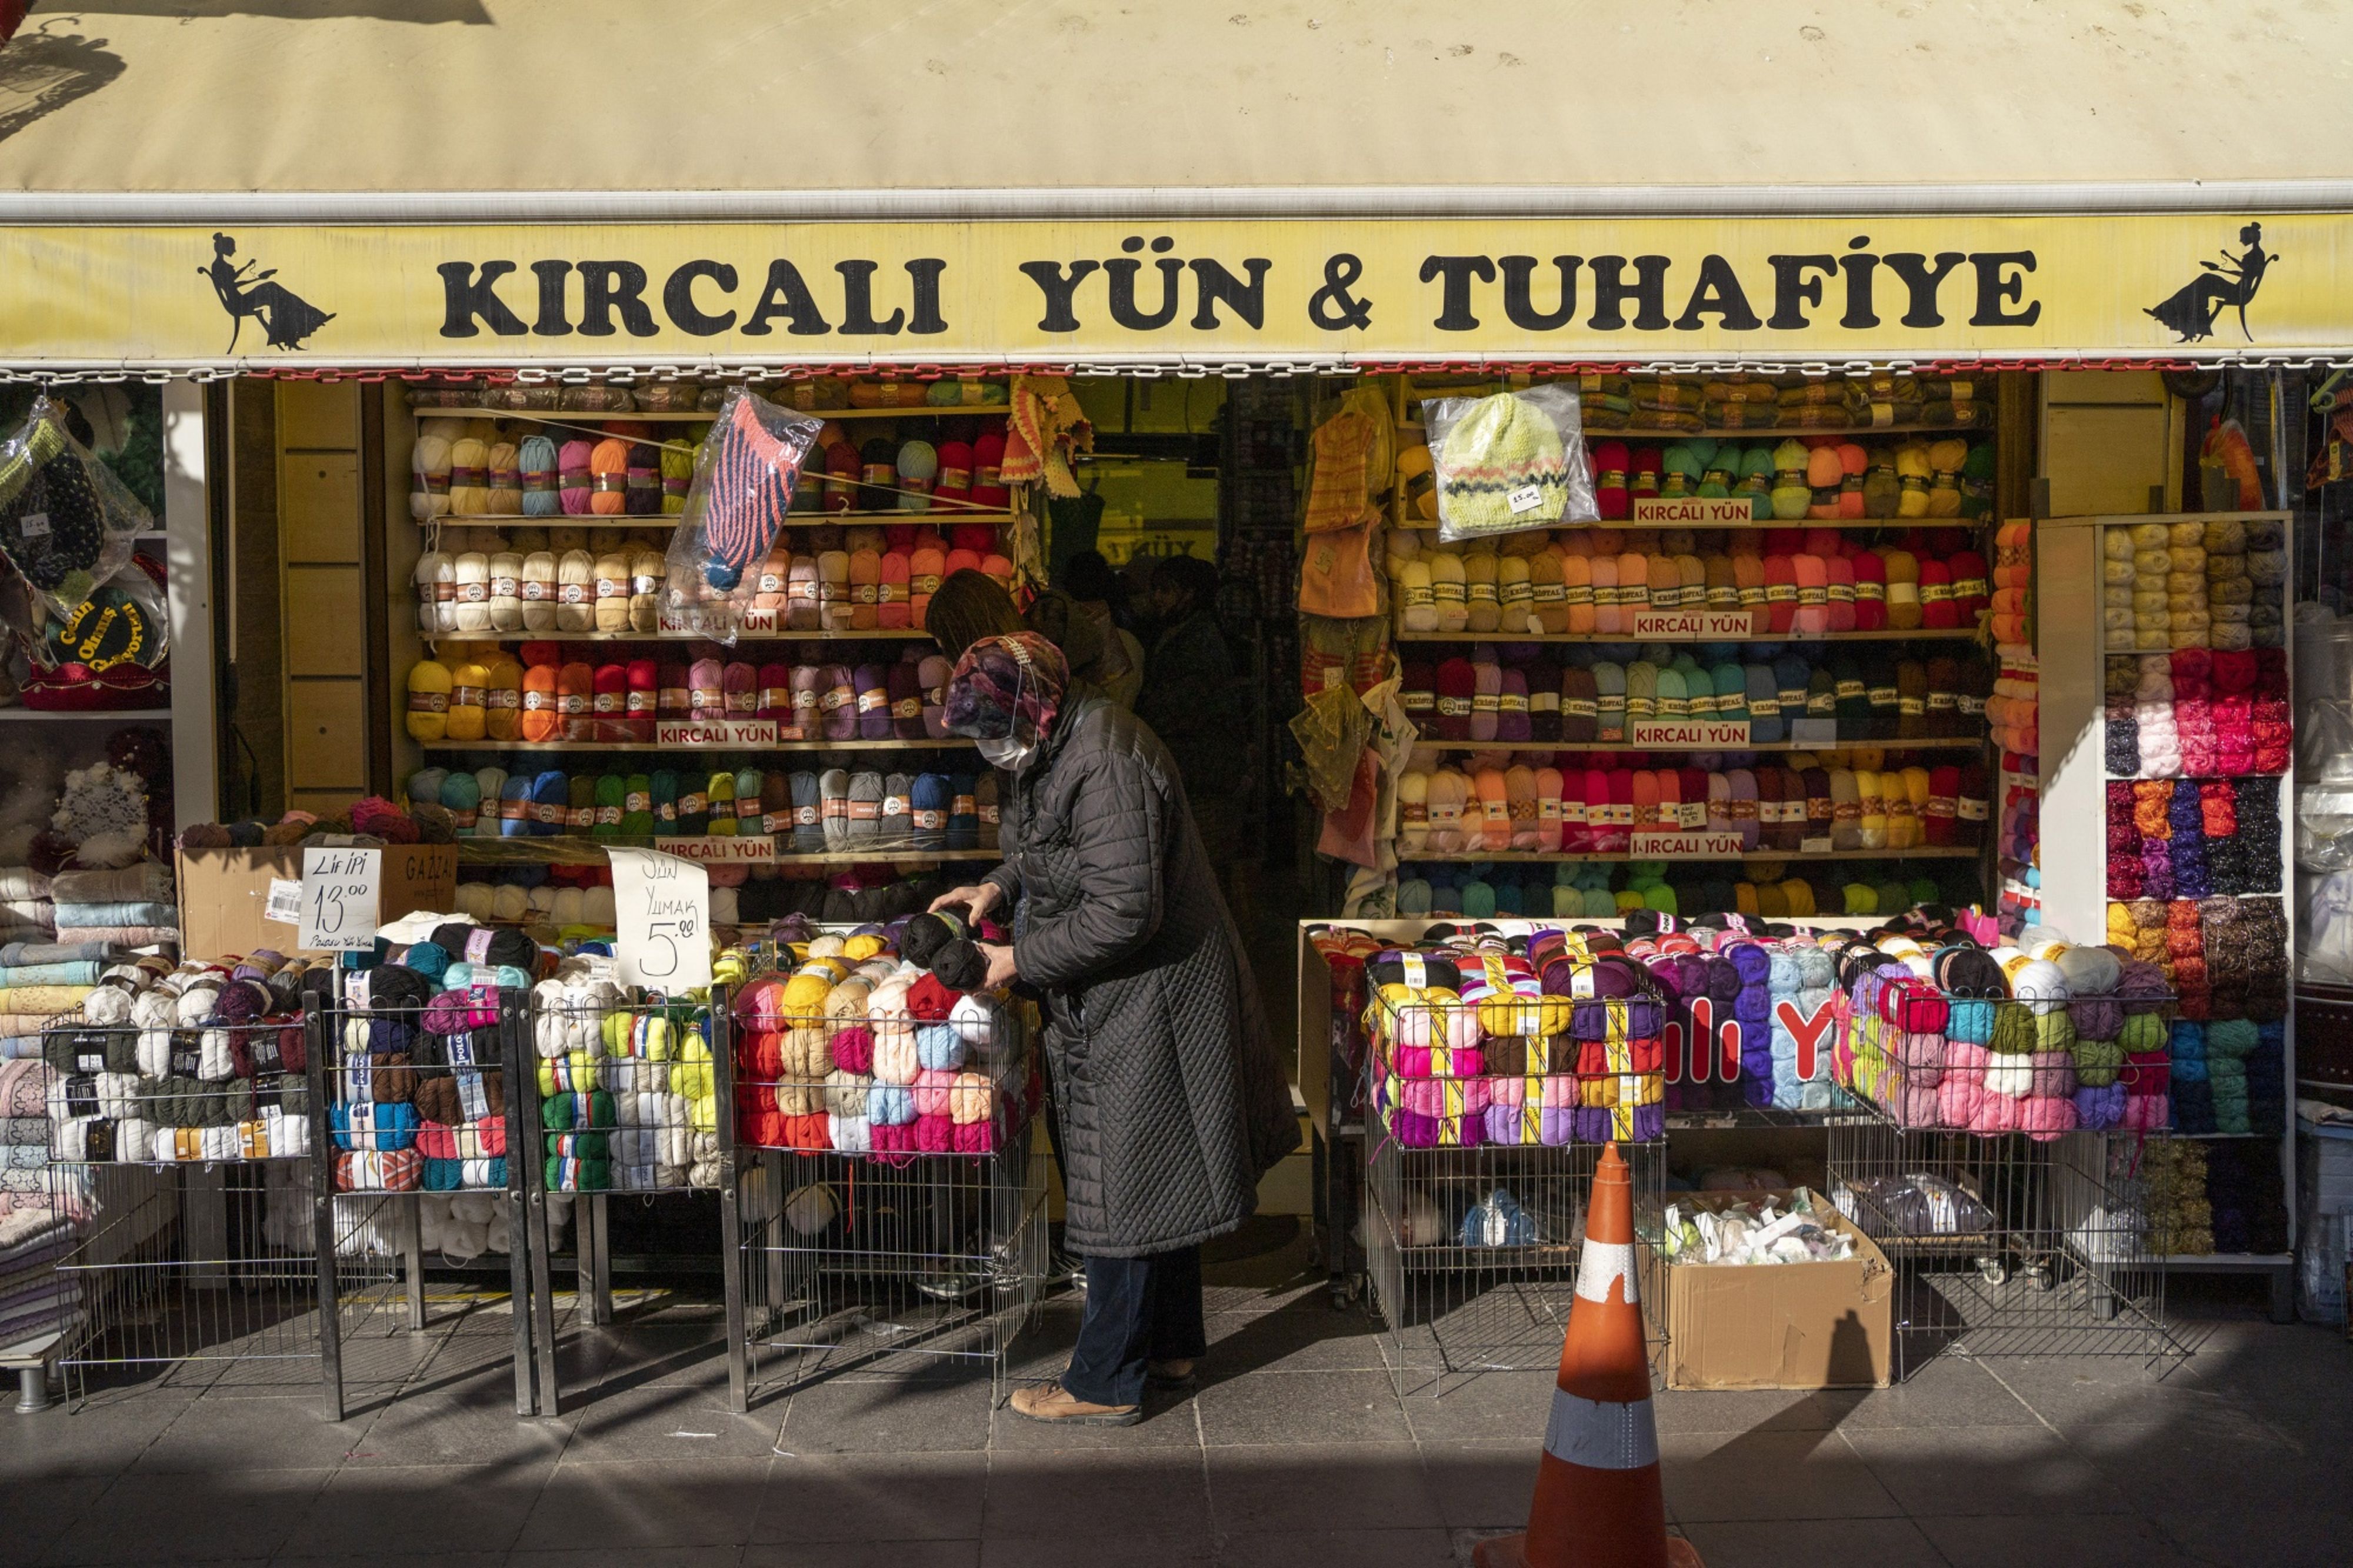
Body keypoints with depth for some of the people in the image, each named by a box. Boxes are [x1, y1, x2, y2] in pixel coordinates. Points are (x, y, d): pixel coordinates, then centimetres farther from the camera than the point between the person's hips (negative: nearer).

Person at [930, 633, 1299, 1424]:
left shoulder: (1106, 765, -27)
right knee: (1159, 1179, 20)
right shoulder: (1058, 748, 5)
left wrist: (1023, 960, -19)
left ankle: (1105, 1383, 12)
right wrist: (998, 886, 5)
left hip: (1143, 1007, -10)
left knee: (1123, 1192, 0)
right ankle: (1172, 1343, 34)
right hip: (1116, 1004, 10)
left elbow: (1124, 913, -28)